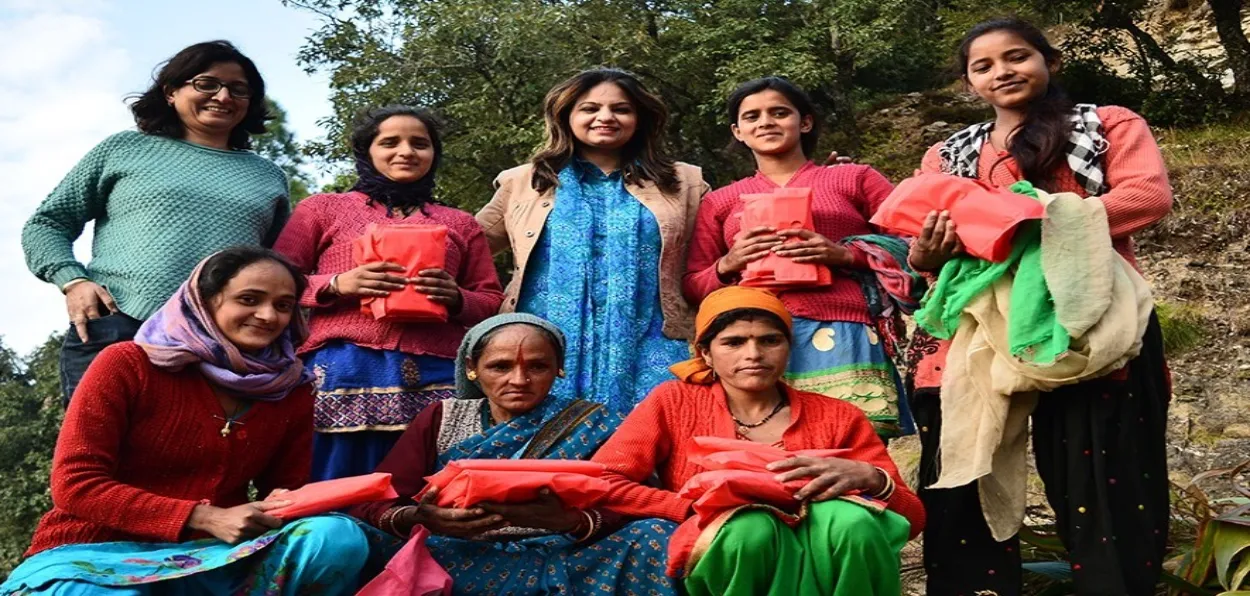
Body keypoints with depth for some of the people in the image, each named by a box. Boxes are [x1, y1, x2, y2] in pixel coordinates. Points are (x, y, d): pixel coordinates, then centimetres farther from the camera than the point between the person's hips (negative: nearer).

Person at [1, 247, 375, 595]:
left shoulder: (291, 392, 5)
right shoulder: (127, 365, -6)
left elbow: (289, 490, 12)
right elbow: (75, 485, -10)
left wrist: (285, 505, -16)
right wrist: (205, 519, -20)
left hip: (210, 558, 4)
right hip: (95, 554, -4)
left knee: (339, 536, -24)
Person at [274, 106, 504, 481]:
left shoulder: (460, 224, 21)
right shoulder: (323, 208, 16)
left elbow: (492, 301, 18)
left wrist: (457, 299, -3)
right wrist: (336, 285, -9)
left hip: (434, 379, 2)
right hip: (342, 373, -1)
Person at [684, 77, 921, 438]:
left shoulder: (856, 179, 16)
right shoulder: (720, 202, 21)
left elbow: (910, 249, 8)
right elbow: (692, 288, 19)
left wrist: (845, 254, -6)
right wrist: (727, 265, 0)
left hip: (842, 338, -1)